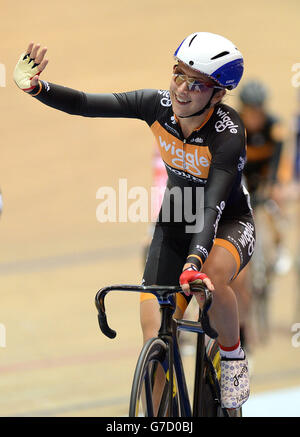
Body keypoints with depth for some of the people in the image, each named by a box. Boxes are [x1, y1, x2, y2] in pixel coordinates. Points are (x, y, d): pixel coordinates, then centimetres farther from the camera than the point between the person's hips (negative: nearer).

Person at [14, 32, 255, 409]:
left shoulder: (228, 133, -31)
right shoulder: (158, 105, -18)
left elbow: (212, 208, -41)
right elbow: (83, 104, -20)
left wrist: (194, 264, -56)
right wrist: (34, 86, -38)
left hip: (228, 224, -4)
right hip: (176, 225, 4)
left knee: (211, 279, -39)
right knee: (155, 342, -9)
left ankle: (233, 356, -10)